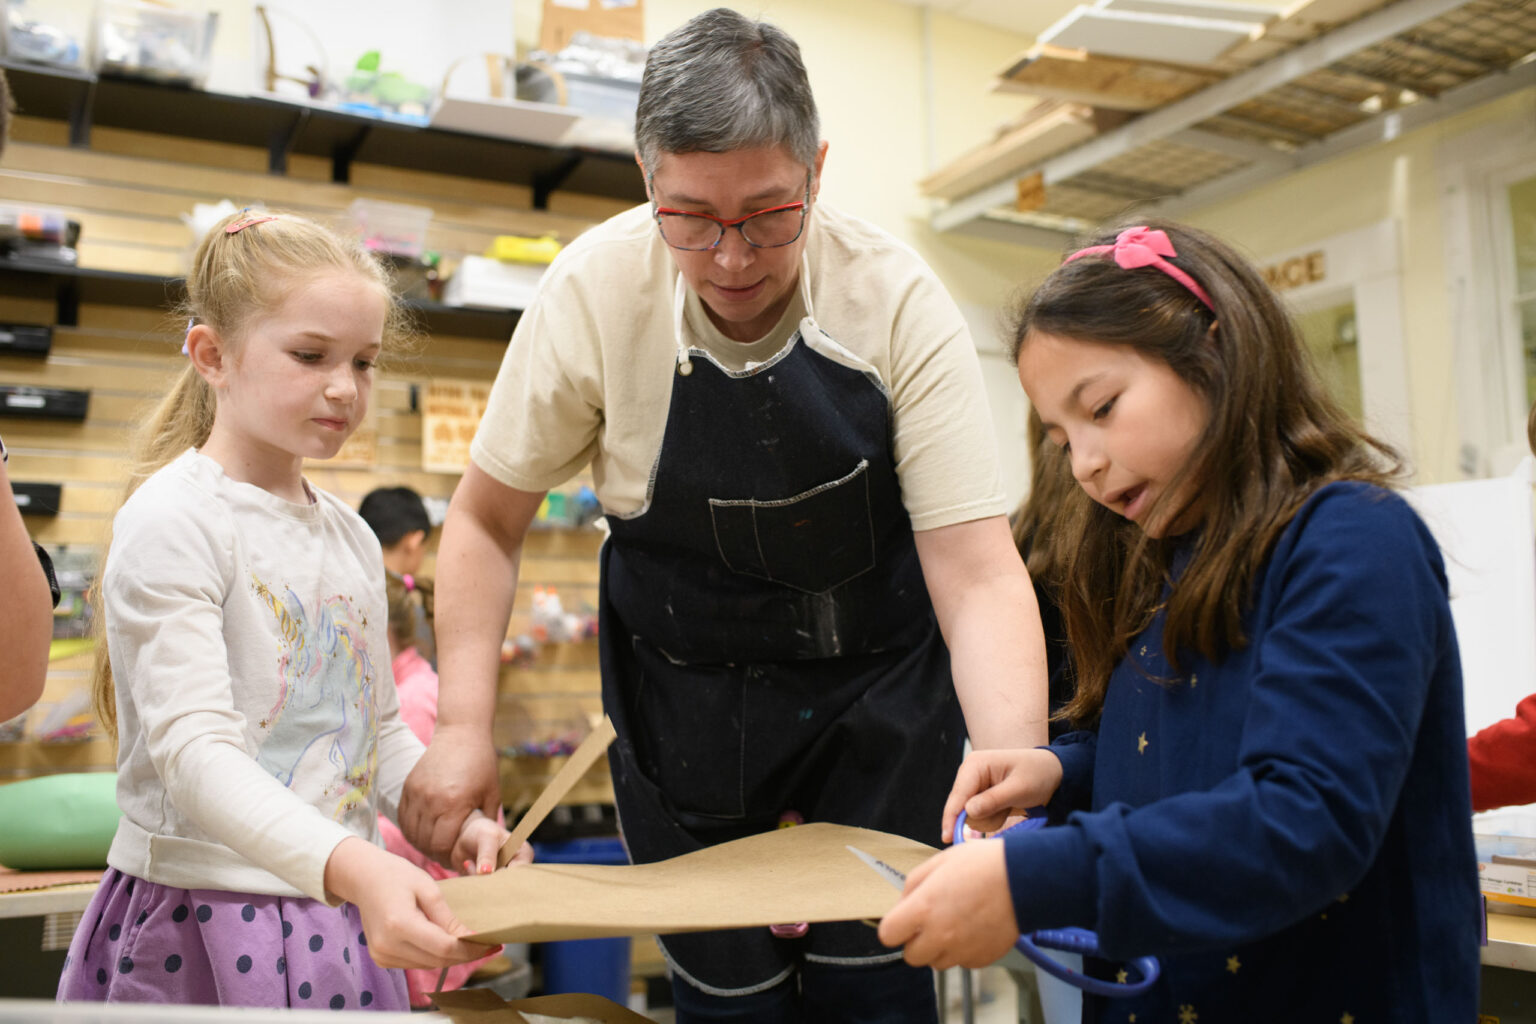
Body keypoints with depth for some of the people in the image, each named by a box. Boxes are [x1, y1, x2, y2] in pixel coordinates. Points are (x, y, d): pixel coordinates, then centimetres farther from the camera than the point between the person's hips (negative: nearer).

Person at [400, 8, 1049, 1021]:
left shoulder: (897, 300, -21)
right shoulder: (595, 289, -18)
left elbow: (979, 571, -24)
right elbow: (488, 520, -6)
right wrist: (463, 727, -16)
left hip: (875, 689, 0)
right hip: (683, 697, 1)